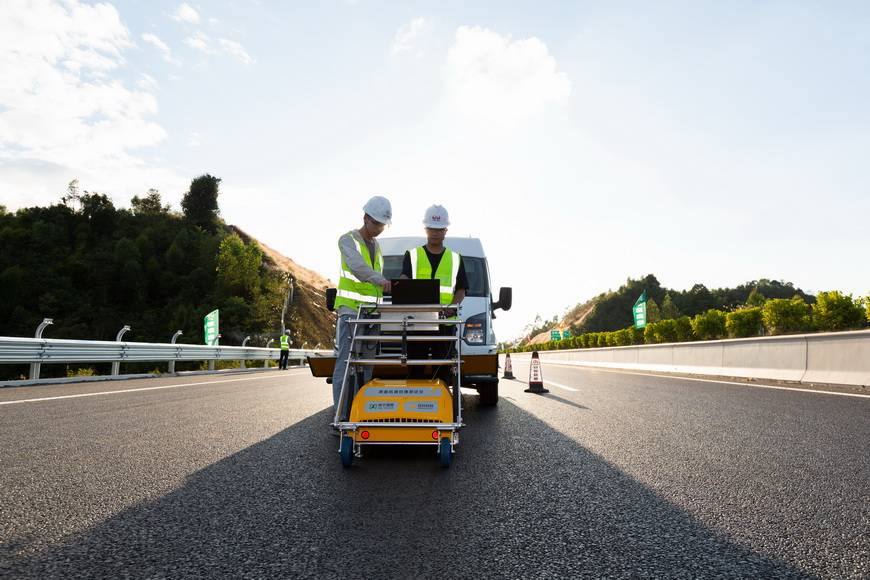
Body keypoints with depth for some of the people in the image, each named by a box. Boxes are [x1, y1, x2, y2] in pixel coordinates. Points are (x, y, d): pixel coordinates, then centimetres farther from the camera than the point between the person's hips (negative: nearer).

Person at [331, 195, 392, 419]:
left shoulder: (377, 247, 20)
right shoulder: (348, 240, -4)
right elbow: (356, 265, -26)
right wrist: (380, 280, -43)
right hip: (350, 310, -7)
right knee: (345, 362, -11)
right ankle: (341, 416, -10)